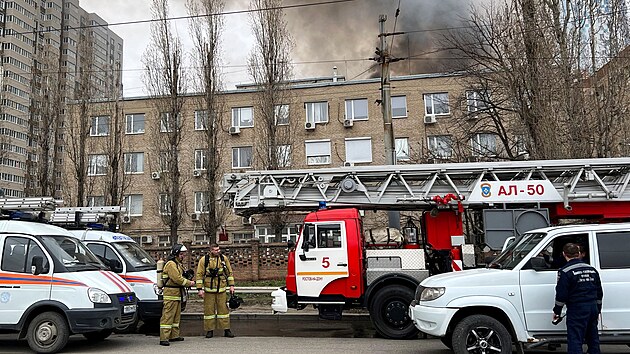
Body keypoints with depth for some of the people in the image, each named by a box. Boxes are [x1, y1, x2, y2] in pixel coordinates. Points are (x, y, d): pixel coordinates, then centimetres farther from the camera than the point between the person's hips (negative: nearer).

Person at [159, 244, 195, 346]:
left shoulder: (178, 264, 19)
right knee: (168, 316, -10)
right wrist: (189, 283, -11)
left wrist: (188, 281, 7)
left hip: (177, 294, 11)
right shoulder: (171, 264, -14)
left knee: (176, 316, 15)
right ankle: (163, 339, -9)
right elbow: (177, 278, -21)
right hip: (171, 293, -10)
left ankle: (174, 336, 23)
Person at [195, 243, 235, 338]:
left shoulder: (224, 258, 4)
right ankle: (210, 330, 15)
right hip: (209, 289, -2)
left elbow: (229, 272, 10)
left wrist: (231, 285, 6)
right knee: (209, 309, 4)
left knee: (223, 308, 4)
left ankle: (226, 329, 10)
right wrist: (200, 289, -7)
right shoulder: (204, 260, -4)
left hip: (221, 289, 2)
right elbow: (199, 275, -3)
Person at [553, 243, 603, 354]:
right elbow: (599, 293, 17)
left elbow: (561, 295, -12)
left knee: (575, 341, -5)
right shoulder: (592, 269, 10)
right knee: (593, 339, 19)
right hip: (593, 308, 7)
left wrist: (557, 311, 0)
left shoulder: (565, 271, -11)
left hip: (577, 310, -7)